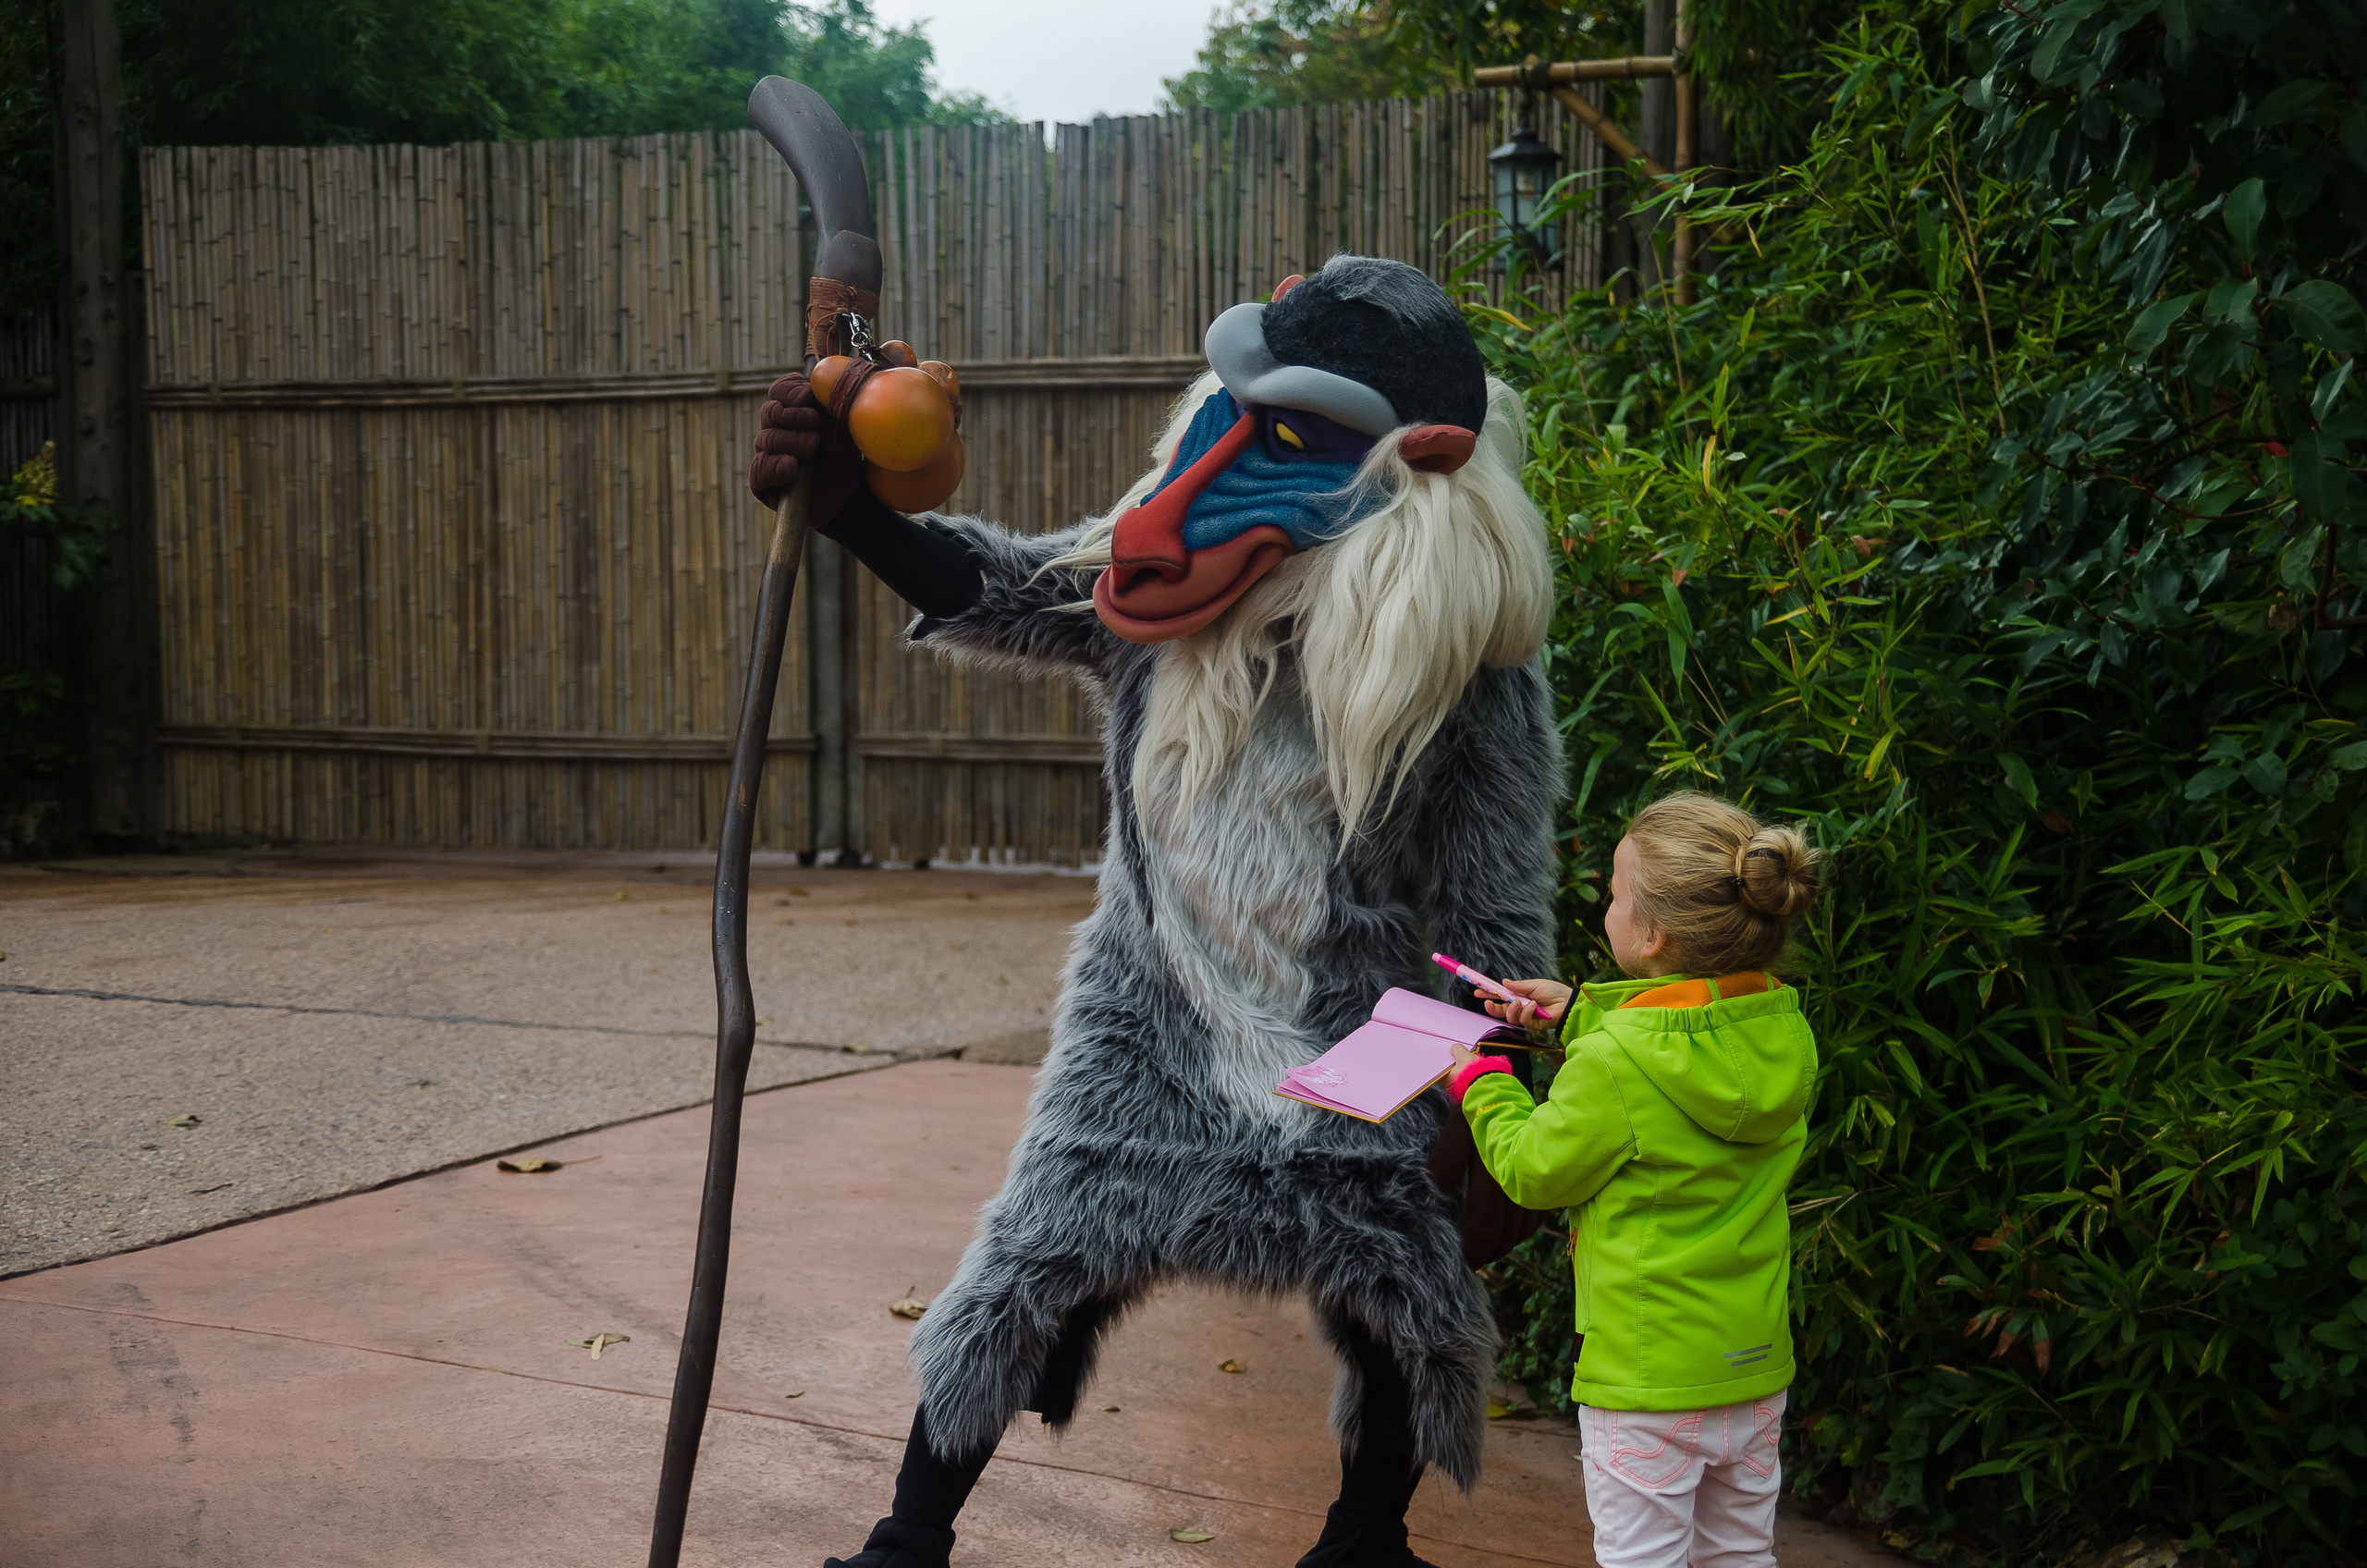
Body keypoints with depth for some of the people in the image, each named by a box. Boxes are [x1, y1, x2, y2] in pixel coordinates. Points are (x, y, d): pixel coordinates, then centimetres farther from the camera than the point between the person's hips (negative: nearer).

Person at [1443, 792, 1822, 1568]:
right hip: (1757, 1363, 7)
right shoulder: (1783, 1034, -4)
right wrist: (1579, 1015, 18)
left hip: (1648, 1374, -7)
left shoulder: (1615, 1063, -24)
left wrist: (1484, 1088, 8)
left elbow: (1536, 1172, -8)